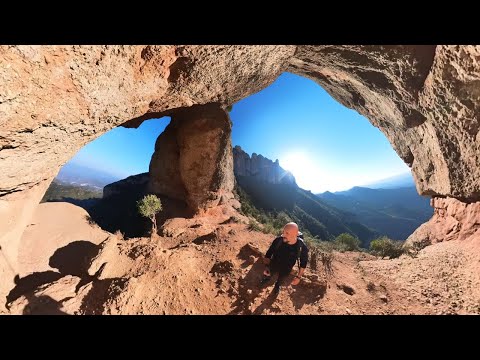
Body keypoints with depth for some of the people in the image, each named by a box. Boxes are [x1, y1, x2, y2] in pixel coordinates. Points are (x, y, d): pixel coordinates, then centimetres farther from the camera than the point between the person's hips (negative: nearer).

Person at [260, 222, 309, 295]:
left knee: (281, 280, 32)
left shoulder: (302, 247, -34)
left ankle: (277, 285, 68)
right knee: (267, 275, 31)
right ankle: (267, 278, 67)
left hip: (286, 270, 0)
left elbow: (303, 262, -13)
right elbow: (269, 253, -16)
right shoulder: (278, 240, -33)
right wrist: (267, 266, -21)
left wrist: (298, 277, -9)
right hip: (273, 265, 0)